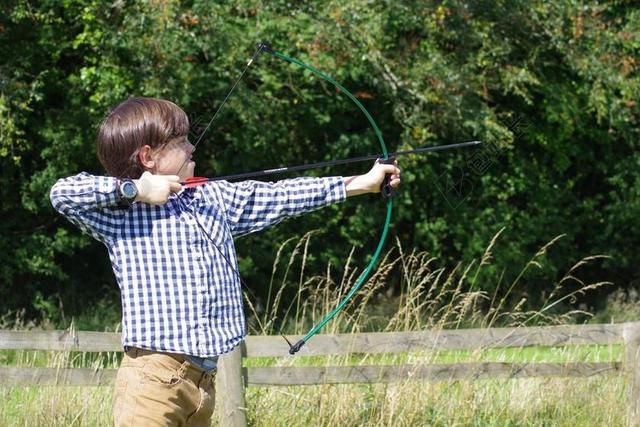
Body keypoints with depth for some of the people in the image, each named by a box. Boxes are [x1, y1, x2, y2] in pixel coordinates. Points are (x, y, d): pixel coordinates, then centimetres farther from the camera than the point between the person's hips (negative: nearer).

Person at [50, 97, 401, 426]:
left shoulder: (214, 199, 16)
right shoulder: (121, 214, -3)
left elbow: (277, 196, 17)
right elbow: (62, 193, -14)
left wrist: (362, 183, 18)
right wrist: (133, 189, -14)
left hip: (203, 378, 7)